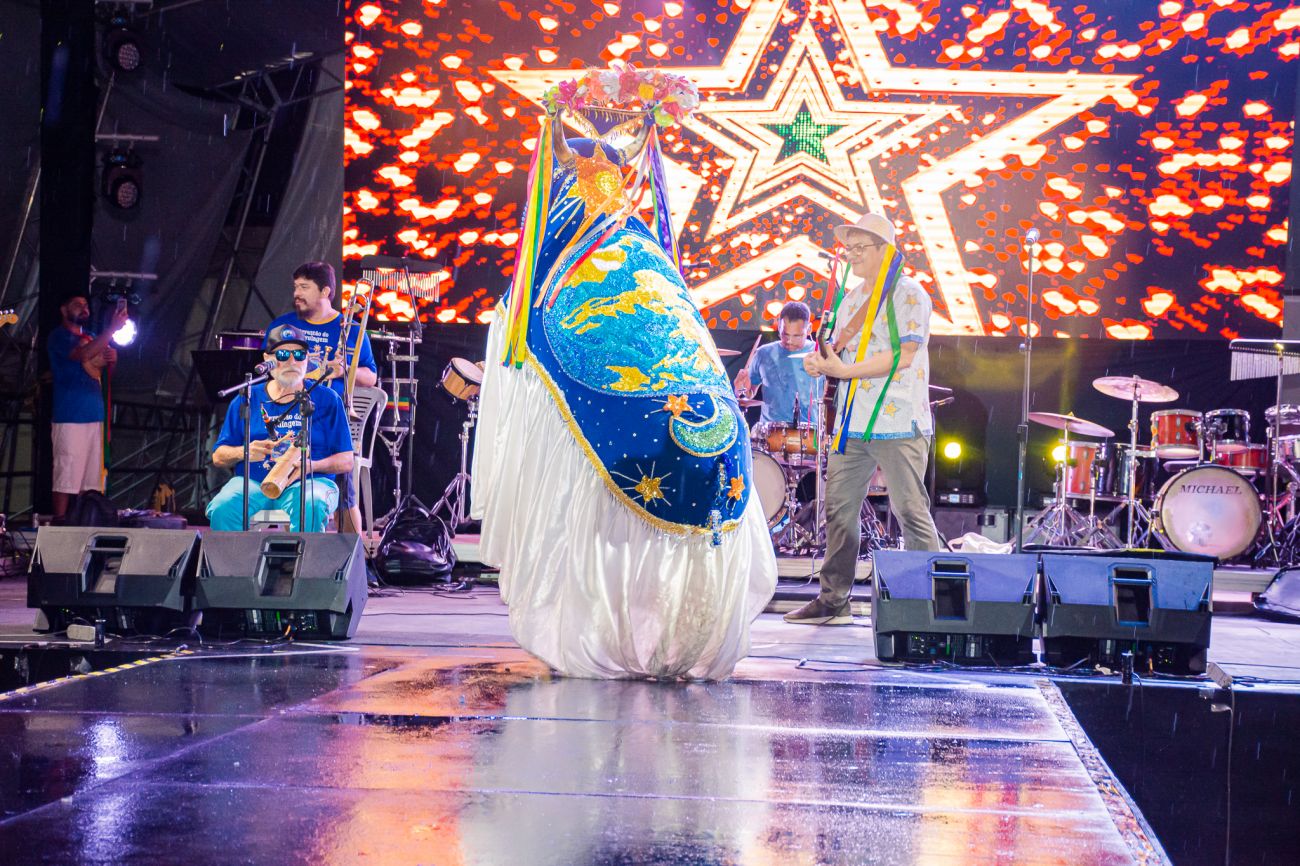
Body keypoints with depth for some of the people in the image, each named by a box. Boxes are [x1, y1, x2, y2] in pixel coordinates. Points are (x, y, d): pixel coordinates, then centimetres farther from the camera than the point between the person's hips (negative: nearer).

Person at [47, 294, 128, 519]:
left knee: (91, 479, 7)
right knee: (66, 476, -10)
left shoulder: (91, 337, 19)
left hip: (94, 416, 8)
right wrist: (112, 328, -29)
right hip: (69, 417, -8)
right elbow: (82, 355, -23)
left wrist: (112, 359, -1)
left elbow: (103, 367, 23)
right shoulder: (59, 336, -5)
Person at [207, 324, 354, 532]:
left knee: (310, 506, -37)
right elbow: (218, 456, 14)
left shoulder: (326, 400, 9)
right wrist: (243, 452, -9)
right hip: (253, 484, 2)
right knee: (222, 509, -30)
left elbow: (346, 461, 6)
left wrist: (312, 465, -14)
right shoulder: (247, 399, 14)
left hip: (308, 482, -2)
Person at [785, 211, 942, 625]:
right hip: (852, 423, 8)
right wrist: (820, 362, 0)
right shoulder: (851, 299, 18)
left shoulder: (908, 294, -6)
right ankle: (833, 601, 14)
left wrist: (845, 369, -18)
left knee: (911, 512, -6)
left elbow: (903, 355, -16)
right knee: (839, 509, 7)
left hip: (897, 423, -8)